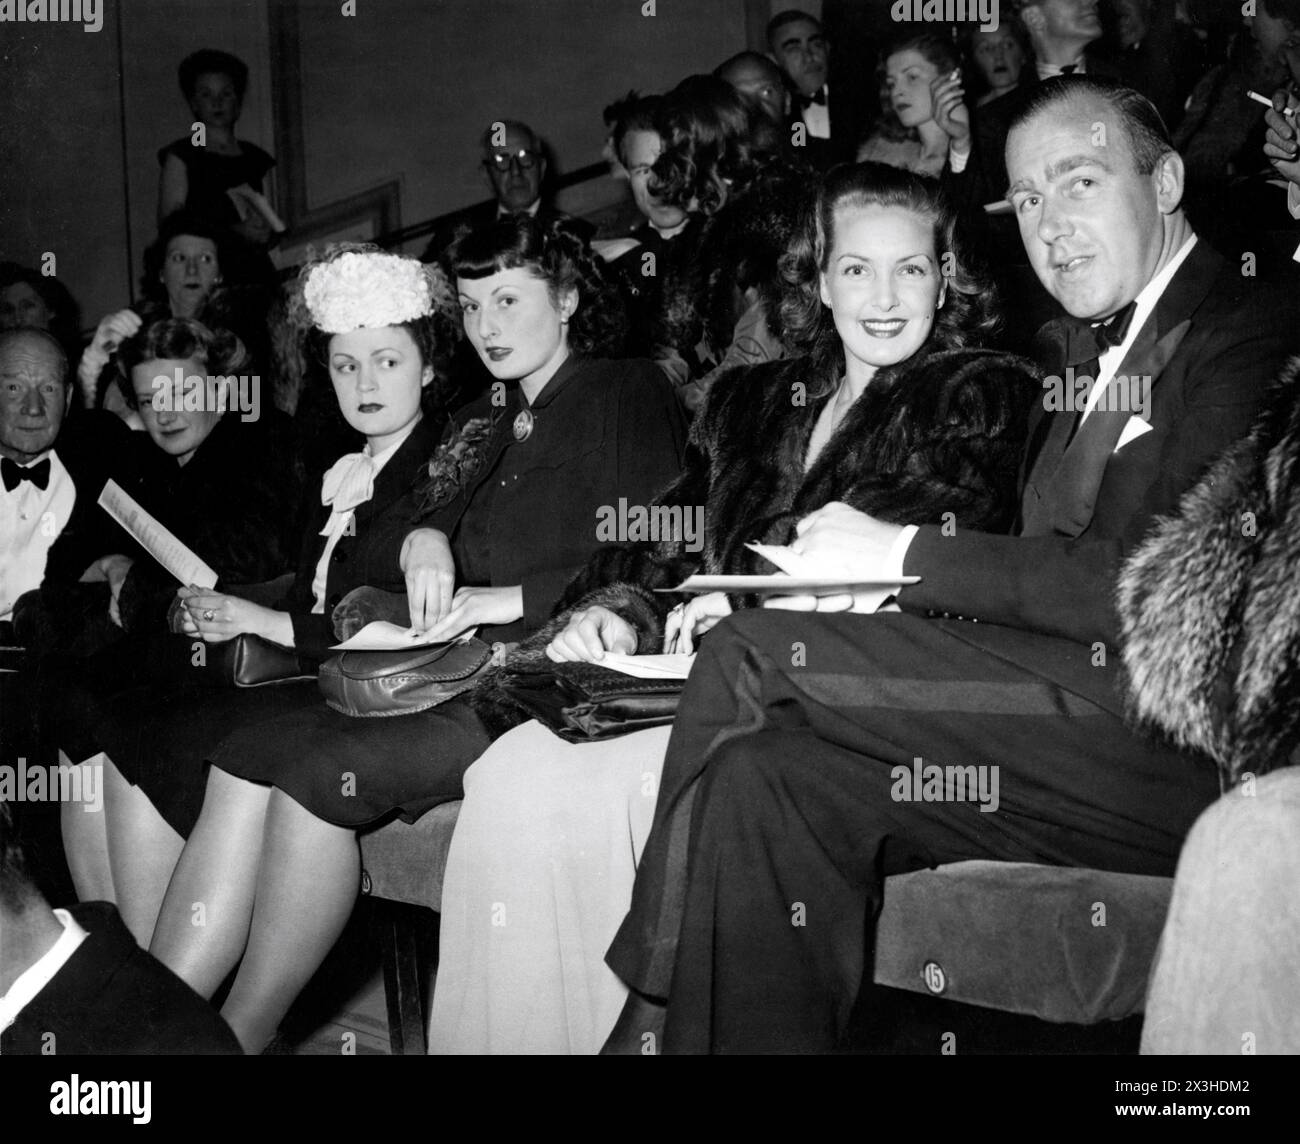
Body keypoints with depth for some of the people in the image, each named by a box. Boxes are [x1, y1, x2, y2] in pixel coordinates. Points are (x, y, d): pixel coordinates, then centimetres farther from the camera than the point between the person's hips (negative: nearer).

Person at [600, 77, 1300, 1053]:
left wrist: (904, 553, -11)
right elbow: (1036, 576, 14)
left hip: (1174, 754, -7)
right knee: (767, 773, -17)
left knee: (752, 654, -17)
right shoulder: (1075, 348, 21)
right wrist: (860, 571, -5)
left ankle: (657, 1009, -5)